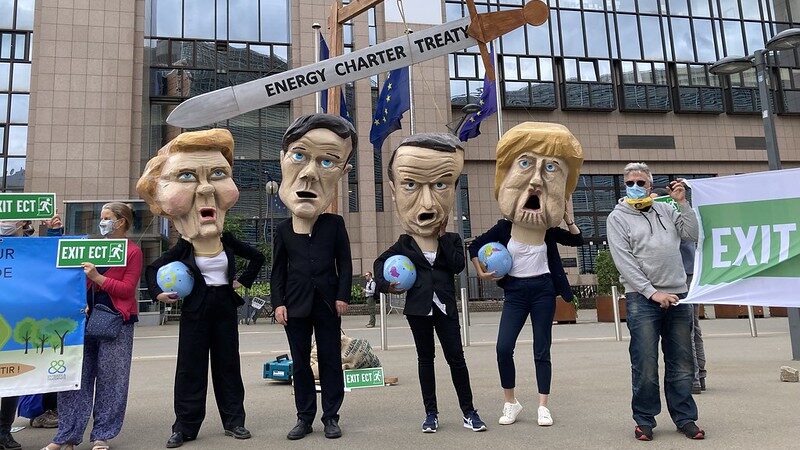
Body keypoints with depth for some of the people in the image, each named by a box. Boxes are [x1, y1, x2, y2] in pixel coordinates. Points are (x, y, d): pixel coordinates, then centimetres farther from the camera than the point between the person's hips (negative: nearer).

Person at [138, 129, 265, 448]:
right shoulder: (182, 249, -5)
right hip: (195, 309, -1)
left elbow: (258, 258, 12)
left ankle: (234, 420, 16)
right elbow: (152, 269, 5)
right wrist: (158, 293, -9)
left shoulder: (229, 242, -1)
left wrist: (243, 281, 3)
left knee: (227, 364, 7)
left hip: (224, 306, 1)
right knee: (190, 367, 4)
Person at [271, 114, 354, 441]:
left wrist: (343, 296, -5)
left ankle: (331, 417, 17)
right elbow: (278, 269, 6)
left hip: (327, 302, -1)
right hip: (296, 304, 2)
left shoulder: (334, 224, 1)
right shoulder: (283, 230, 4)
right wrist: (278, 302, -2)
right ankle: (305, 417, 20)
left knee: (330, 360, 6)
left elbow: (344, 262, 2)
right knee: (300, 362, 9)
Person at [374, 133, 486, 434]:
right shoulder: (404, 243, 1)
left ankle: (468, 411, 12)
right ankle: (431, 413, 19)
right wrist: (385, 283, -8)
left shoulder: (452, 240, 2)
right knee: (425, 358, 9)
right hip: (418, 307, 0)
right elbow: (380, 263, 10)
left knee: (456, 357, 1)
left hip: (445, 306, 0)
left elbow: (458, 265, -12)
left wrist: (442, 238, -12)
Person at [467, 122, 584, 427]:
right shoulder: (504, 228, -5)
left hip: (543, 291, 0)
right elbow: (475, 247, 7)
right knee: (504, 347, -8)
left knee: (541, 351, 4)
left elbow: (578, 240, 3)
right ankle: (510, 402, 10)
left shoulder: (549, 230, -2)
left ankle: (543, 406, 14)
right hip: (515, 292, 0)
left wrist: (568, 218, -5)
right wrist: (481, 272, -1)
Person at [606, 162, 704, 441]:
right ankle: (644, 420, 9)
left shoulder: (666, 210, 15)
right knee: (645, 365, -4)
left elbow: (693, 235, 5)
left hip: (677, 295, 4)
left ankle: (685, 418, 19)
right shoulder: (617, 217, 2)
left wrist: (682, 202, 0)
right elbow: (624, 262, -7)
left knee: (682, 363, 8)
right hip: (642, 298, -4)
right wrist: (653, 292, -13)